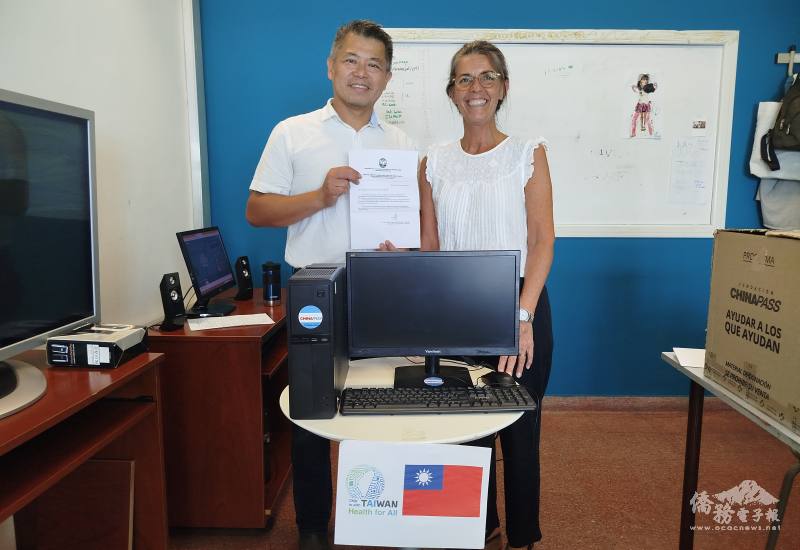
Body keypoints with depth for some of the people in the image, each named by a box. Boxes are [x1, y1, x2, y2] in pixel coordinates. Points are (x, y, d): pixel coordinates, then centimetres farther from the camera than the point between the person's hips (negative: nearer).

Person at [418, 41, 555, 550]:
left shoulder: (527, 153, -2)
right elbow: (429, 247, 5)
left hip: (518, 309, -2)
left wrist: (523, 317, -18)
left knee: (519, 427, 10)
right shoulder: (435, 162, 6)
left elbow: (542, 240, -8)